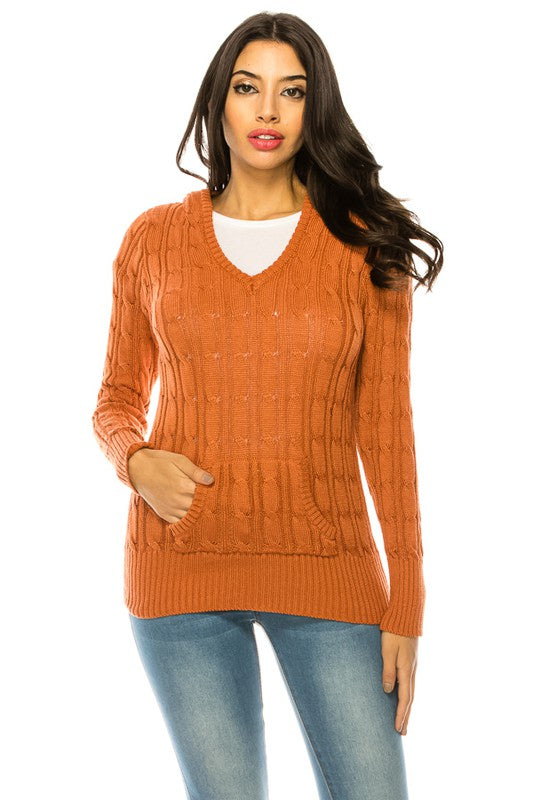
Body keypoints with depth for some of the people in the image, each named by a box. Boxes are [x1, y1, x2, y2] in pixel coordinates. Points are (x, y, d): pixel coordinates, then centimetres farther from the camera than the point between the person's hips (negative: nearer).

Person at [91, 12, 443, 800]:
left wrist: (406, 604, -3)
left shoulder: (364, 247, 1)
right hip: (183, 561, 1)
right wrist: (137, 462, -9)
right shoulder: (154, 239, 5)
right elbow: (118, 400, 14)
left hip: (325, 565, 0)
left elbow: (386, 429, 0)